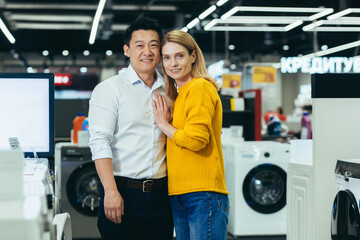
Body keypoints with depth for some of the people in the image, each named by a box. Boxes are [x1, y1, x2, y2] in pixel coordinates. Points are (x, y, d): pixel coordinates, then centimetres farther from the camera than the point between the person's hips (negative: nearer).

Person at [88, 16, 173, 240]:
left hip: (161, 194, 4)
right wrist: (111, 191, -19)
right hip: (124, 191, -4)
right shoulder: (109, 89, -1)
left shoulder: (168, 91, 13)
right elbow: (100, 142, -10)